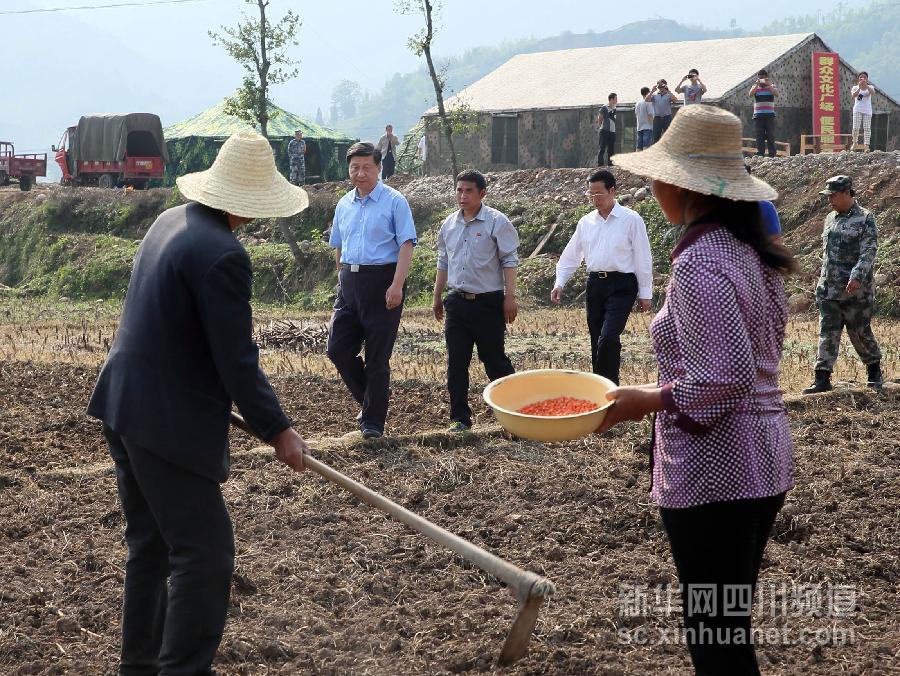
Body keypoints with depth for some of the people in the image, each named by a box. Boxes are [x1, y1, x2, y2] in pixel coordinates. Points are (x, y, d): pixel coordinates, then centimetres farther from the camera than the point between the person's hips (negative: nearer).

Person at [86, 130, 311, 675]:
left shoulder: (170, 221, 8)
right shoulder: (222, 255, -21)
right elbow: (237, 362, -20)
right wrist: (277, 430, -9)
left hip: (124, 406, 10)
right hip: (168, 423, -10)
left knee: (151, 544, 20)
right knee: (205, 553, -3)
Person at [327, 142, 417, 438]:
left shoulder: (394, 201, -5)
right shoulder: (344, 205, 13)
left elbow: (406, 245, -12)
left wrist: (397, 285, -21)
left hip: (382, 281, -6)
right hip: (349, 283, 6)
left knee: (377, 357, 0)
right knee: (338, 349, 1)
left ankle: (373, 421, 10)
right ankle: (369, 402, 22)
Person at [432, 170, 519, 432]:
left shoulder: (496, 222, -7)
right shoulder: (448, 225, 10)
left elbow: (509, 261, -7)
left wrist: (510, 296, -13)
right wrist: (437, 297, 20)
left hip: (488, 302, -5)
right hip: (457, 301, 5)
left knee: (494, 359, 0)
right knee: (456, 362, 2)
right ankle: (460, 418, 8)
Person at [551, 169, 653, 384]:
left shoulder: (631, 220, -4)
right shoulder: (586, 222, 10)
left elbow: (643, 258, -3)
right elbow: (571, 255, 16)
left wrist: (645, 294, -4)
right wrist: (559, 283, 5)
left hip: (621, 286, -6)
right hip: (595, 284, 6)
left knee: (608, 338, -19)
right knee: (597, 341, 9)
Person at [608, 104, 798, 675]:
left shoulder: (699, 264, -19)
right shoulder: (750, 250, 9)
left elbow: (727, 379, -25)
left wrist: (647, 401, -14)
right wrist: (665, 389, 16)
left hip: (713, 472, -9)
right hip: (766, 457, 9)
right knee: (734, 624, 20)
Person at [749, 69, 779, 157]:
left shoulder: (772, 87, 9)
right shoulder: (755, 87, 11)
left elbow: (776, 94, -10)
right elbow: (751, 94, -8)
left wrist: (768, 84, -17)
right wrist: (757, 84, -16)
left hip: (770, 115, -1)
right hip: (758, 116, 1)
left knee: (771, 135, -3)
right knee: (759, 136, 0)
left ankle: (772, 155, -3)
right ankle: (760, 155, 0)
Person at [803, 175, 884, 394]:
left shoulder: (865, 219, -6)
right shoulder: (830, 219, 13)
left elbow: (869, 252, -15)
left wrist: (857, 277, -27)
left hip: (856, 289, -5)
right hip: (829, 289, 5)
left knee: (860, 332, 5)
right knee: (827, 333, 0)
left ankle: (874, 371, 25)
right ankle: (822, 379, -1)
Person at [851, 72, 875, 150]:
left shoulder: (870, 87, 8)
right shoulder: (855, 87, 6)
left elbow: (872, 92, -16)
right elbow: (854, 95, -15)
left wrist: (866, 85, -27)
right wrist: (859, 87, -26)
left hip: (867, 110, 0)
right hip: (857, 110, 0)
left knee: (867, 128, -5)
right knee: (856, 128, -6)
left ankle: (866, 145, -8)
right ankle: (854, 143, 11)